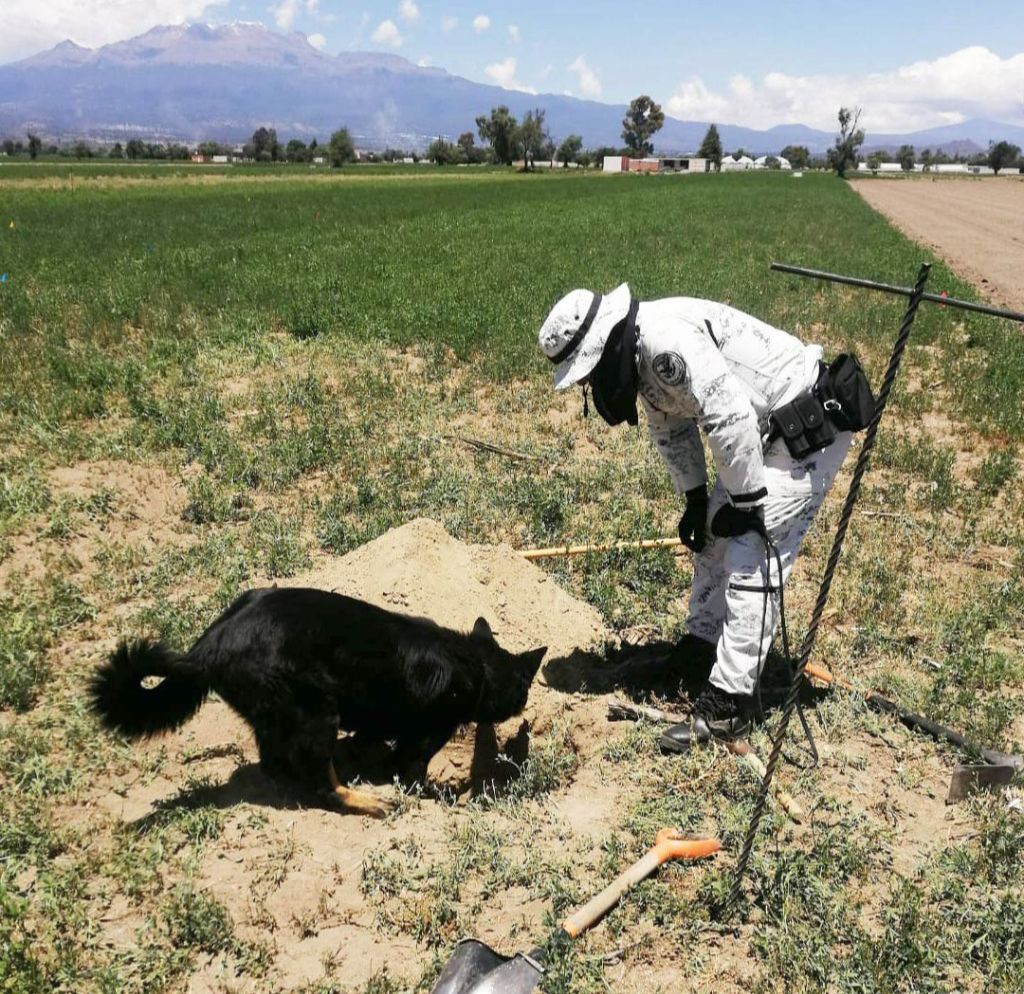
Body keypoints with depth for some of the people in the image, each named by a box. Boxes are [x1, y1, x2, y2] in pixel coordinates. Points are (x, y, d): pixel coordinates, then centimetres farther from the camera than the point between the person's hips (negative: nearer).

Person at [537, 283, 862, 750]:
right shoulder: (640, 356, 4)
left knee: (752, 561, -11)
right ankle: (702, 646, 34)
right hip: (763, 435, 10)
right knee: (714, 536, 17)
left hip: (809, 434, -10)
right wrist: (694, 499, 14)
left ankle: (728, 703, -3)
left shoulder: (665, 340, -29)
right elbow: (671, 427, 17)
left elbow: (730, 418, -31)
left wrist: (746, 503, -21)